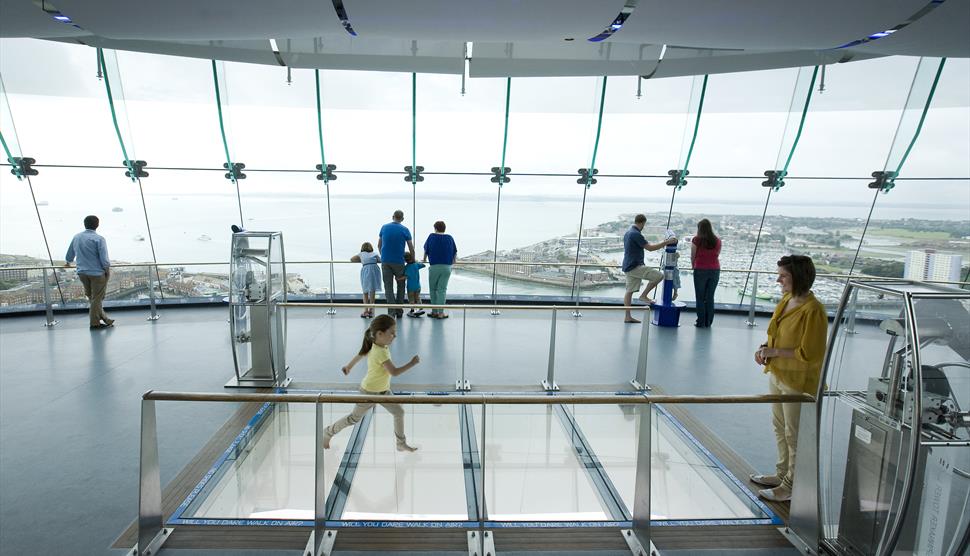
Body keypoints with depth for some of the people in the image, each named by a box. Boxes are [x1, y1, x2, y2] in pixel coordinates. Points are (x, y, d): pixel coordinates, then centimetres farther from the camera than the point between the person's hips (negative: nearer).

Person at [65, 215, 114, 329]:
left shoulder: (76, 237, 6)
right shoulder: (99, 239, -15)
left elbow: (69, 255, 20)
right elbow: (104, 259, -18)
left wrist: (67, 262, 40)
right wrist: (108, 271, -2)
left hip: (82, 272, 6)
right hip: (97, 273, -6)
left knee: (92, 297, 19)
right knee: (97, 298, 3)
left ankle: (104, 319, 26)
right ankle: (94, 323, 8)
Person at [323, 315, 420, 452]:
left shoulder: (375, 346, -6)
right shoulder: (381, 352, -34)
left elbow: (361, 354, 11)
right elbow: (394, 372, -39)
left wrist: (349, 366, 27)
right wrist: (412, 363, -31)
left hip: (383, 391, 9)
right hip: (370, 392, -9)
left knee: (399, 412, 8)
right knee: (354, 418, 10)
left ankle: (402, 444, 21)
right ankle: (329, 432, 32)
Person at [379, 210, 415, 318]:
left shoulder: (384, 227, 6)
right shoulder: (404, 230, -2)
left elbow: (379, 245, 13)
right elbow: (411, 248, 0)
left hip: (385, 261, 1)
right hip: (398, 261, -1)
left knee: (388, 287, 4)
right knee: (401, 285, 15)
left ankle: (391, 311, -6)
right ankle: (399, 311, 15)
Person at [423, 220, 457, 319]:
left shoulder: (431, 237, 1)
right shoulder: (450, 238, 4)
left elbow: (426, 250, 13)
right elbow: (455, 252, 12)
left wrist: (424, 259, 32)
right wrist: (453, 261, 32)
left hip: (434, 266, -1)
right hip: (447, 267, 1)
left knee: (433, 289, 11)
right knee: (442, 289, 2)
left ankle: (434, 311, 13)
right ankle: (441, 312, -1)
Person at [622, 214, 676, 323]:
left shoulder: (628, 233, 15)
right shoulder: (636, 234, -17)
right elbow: (650, 248, -18)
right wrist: (667, 242, -12)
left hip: (629, 266, 10)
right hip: (635, 266, -10)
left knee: (629, 291, 10)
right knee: (659, 275, -13)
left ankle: (628, 316, 11)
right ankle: (644, 295, -3)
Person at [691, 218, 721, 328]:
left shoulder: (697, 240, -7)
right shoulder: (717, 240, 3)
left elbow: (693, 256, -1)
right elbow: (717, 254, 11)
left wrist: (693, 265, 15)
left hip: (700, 270, -3)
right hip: (715, 269, 4)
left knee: (700, 297, 5)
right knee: (710, 297, 11)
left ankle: (701, 322, 6)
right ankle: (708, 322, 14)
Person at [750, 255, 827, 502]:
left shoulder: (813, 311, -23)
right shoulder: (785, 300, 3)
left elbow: (810, 354, -23)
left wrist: (775, 352, -20)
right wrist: (766, 348, 0)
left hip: (799, 382, -9)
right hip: (777, 374, 9)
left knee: (795, 435, 6)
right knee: (779, 427, 21)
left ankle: (792, 487, 21)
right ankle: (783, 474, 39)